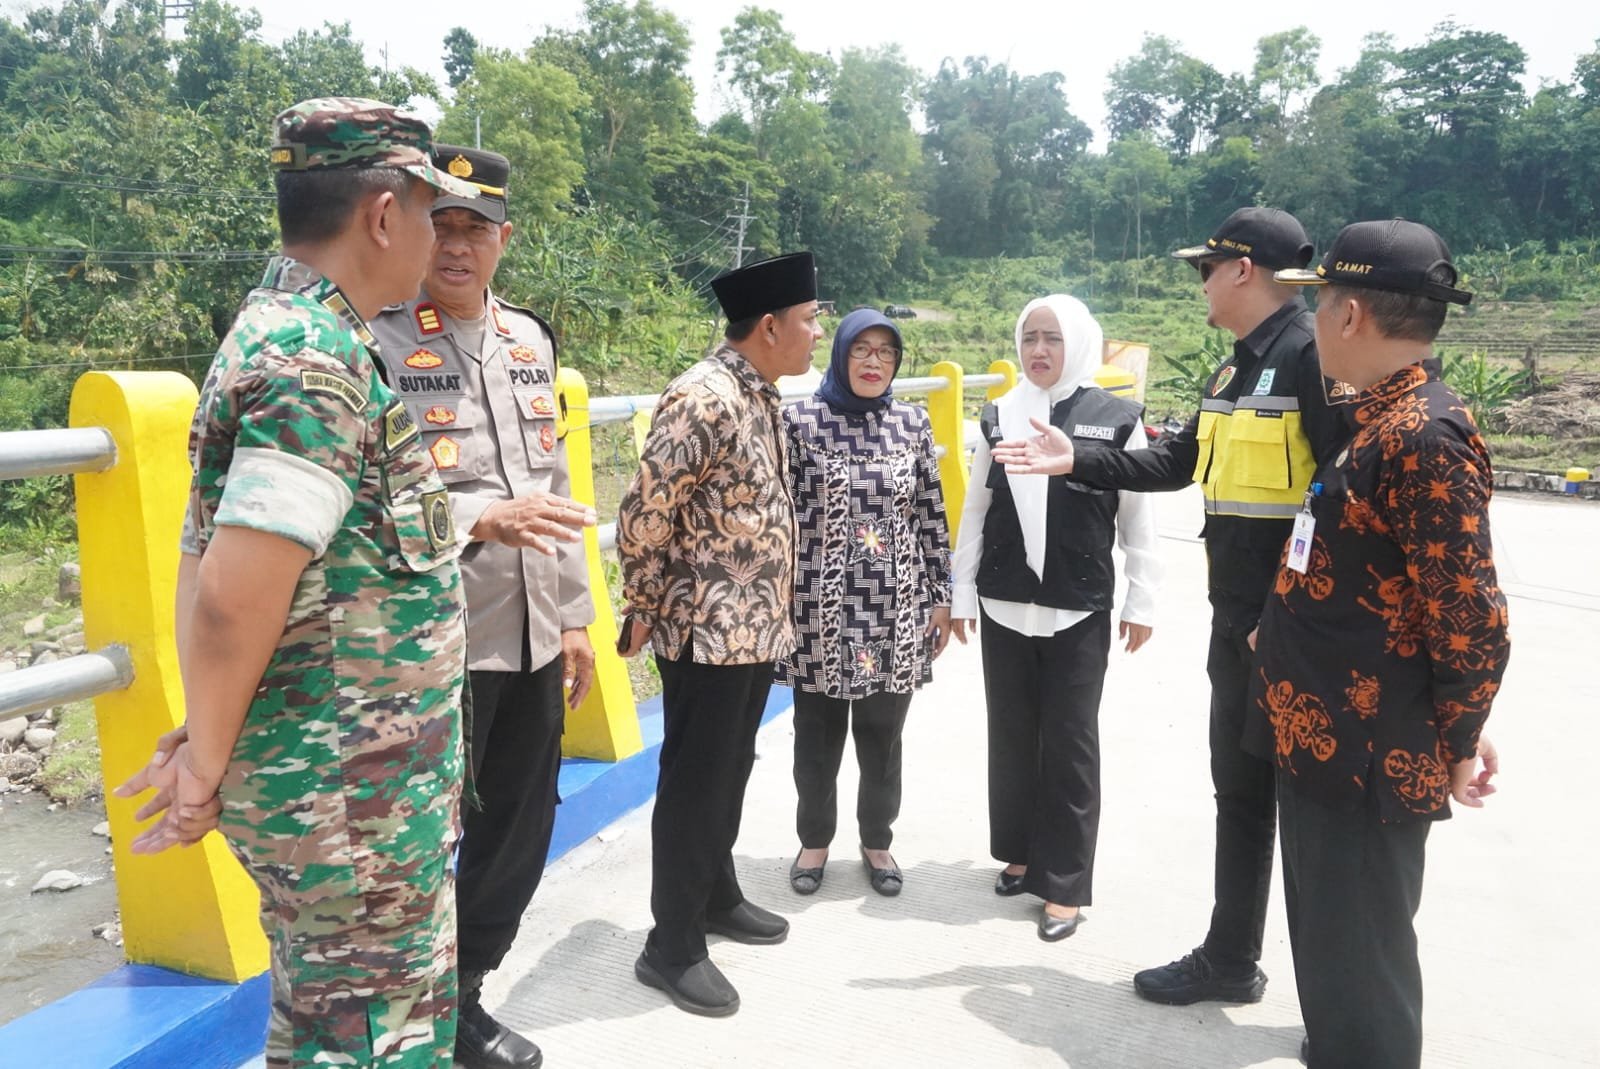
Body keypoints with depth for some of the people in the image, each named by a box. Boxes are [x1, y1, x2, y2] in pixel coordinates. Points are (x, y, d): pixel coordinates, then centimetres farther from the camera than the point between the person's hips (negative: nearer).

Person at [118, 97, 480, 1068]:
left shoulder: (279, 332, 10)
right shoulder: (317, 359, -21)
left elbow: (207, 565, 13)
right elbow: (235, 598, -27)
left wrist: (207, 745, 13)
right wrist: (207, 770, -12)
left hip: (347, 780, 9)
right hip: (351, 795, -9)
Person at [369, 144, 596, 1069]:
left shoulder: (530, 339, 11)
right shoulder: (375, 341, -9)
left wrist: (574, 616, 13)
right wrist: (480, 518, -28)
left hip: (533, 640, 7)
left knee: (521, 831, 16)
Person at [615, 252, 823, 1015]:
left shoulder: (760, 395, 10)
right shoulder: (702, 399, -20)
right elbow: (643, 515, -20)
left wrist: (772, 611, 17)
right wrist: (645, 610, -9)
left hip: (757, 628, 9)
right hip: (708, 631, -9)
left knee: (729, 775, 20)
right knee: (694, 786, 3)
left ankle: (718, 897, 38)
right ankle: (672, 947, 17)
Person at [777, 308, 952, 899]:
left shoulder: (912, 422, 4)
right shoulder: (800, 421, -4)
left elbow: (931, 515, 7)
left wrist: (941, 596, 6)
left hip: (897, 608, 2)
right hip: (820, 607, -2)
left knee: (883, 735, 13)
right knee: (817, 734, 11)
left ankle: (877, 840, 33)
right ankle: (814, 839, 32)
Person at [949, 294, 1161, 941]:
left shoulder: (1117, 419, -2)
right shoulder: (998, 417, 5)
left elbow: (1137, 519, 2)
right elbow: (974, 511, 8)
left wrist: (1142, 602, 1)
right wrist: (960, 593, 7)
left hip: (1080, 608, -3)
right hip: (1004, 604, 3)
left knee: (1070, 743, 3)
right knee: (1012, 734, 11)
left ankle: (1064, 884, 13)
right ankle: (1021, 852, 29)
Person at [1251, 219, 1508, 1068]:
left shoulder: (1425, 436, -22)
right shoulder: (1380, 422, 9)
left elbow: (1472, 621, -23)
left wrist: (1455, 744, -12)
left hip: (1366, 761, -10)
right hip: (1322, 741, 10)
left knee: (1357, 973, 6)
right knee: (1329, 950, 25)